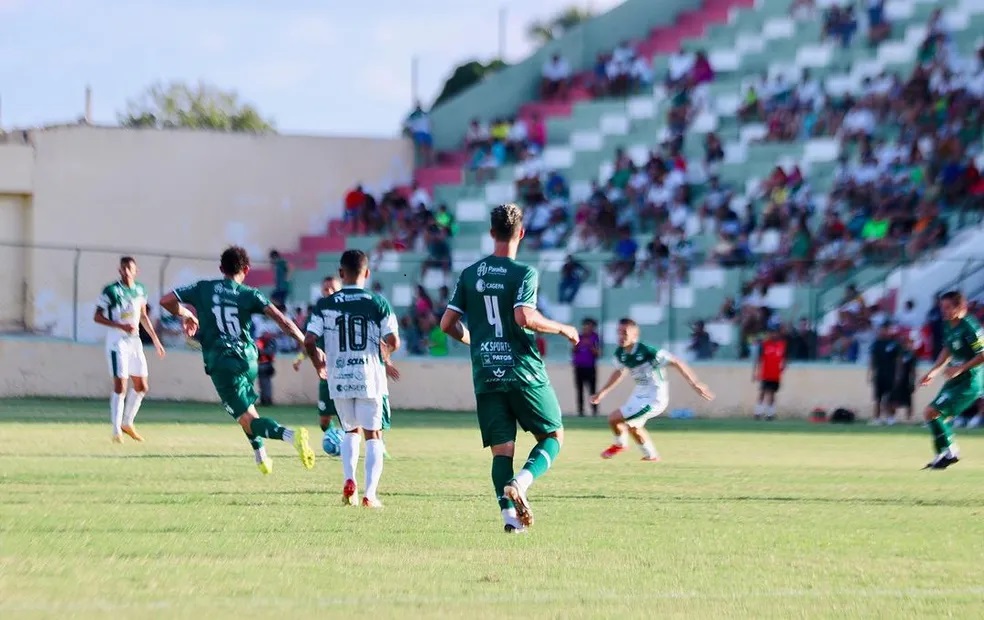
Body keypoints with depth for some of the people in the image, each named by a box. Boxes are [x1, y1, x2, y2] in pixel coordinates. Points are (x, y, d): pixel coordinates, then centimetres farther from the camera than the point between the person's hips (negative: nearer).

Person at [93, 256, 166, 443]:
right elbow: (97, 317, -10)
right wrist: (121, 326, -21)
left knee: (141, 386, 9)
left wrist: (155, 339, 20)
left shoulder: (140, 290, 8)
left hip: (134, 341, 7)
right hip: (116, 342, -7)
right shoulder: (111, 291, -11)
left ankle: (127, 423, 26)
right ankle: (116, 431, -5)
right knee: (120, 386, -11)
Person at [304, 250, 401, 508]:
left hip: (339, 378, 2)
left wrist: (318, 361, 15)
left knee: (351, 430, 22)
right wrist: (385, 356, 15)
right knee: (373, 435, 6)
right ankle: (370, 493, -5)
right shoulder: (378, 303, -3)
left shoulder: (325, 304, 0)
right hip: (370, 376, -2)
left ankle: (349, 479, 2)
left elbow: (309, 341, -5)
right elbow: (393, 341, -7)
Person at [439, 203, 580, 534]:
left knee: (502, 449, 6)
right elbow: (524, 317, -21)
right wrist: (562, 329, -6)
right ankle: (521, 481, -16)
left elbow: (447, 323, 8)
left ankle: (509, 512, -10)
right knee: (553, 436, 9)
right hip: (523, 371, -4)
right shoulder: (523, 273, -7)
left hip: (486, 375, 4)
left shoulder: (470, 274, 8)